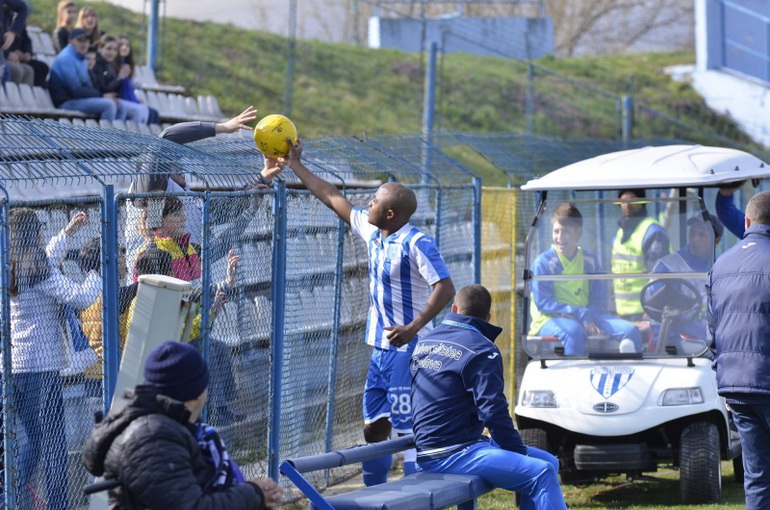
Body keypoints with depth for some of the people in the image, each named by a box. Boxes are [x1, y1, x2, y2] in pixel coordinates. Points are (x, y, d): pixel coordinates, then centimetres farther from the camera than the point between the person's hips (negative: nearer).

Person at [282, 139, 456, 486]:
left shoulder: (417, 244, -16)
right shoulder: (372, 233, 10)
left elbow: (445, 288, -22)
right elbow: (332, 197, 19)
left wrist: (414, 327, -30)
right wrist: (296, 165, 23)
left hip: (408, 350, -9)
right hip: (380, 349, 9)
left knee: (409, 431, -10)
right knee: (373, 428, 12)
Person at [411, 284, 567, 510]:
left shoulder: (423, 343, 16)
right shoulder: (480, 350, -10)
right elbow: (493, 412, -17)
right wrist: (519, 451, -2)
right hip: (452, 455, -9)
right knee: (542, 473, -19)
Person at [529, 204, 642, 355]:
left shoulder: (589, 260, 9)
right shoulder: (543, 262, -5)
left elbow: (599, 299, 9)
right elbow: (544, 304, -13)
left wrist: (590, 318, -16)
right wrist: (582, 315, -21)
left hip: (587, 318, 5)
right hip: (552, 320, -5)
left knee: (630, 330, -13)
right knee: (574, 331, -40)